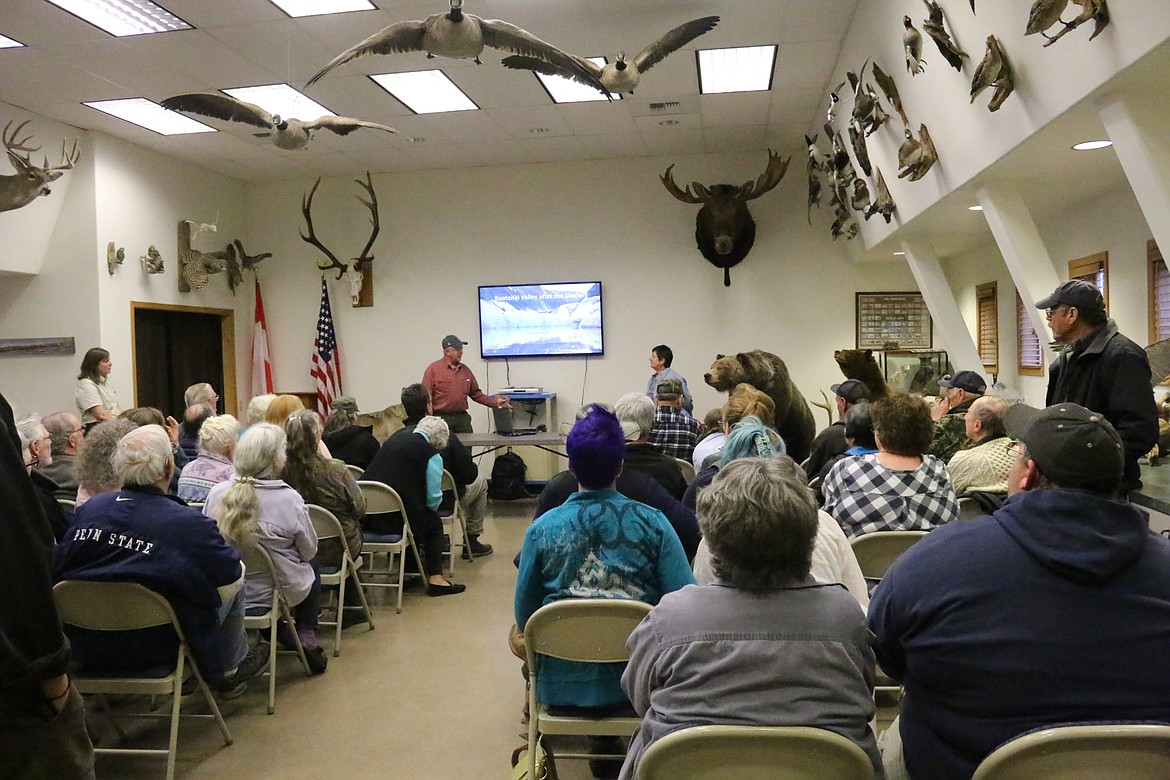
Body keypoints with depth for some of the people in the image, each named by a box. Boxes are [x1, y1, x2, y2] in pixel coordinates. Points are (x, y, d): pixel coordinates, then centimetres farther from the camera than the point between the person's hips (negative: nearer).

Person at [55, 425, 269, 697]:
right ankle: (227, 670, 31)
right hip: (151, 651, -6)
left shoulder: (87, 509, -8)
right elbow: (232, 574, -11)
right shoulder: (187, 523, -22)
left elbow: (60, 568, 4)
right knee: (234, 584, 13)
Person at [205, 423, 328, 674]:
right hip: (276, 593, -4)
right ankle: (307, 636, 21)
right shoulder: (289, 499, -21)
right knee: (312, 571, 29)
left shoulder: (217, 493, -11)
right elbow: (309, 551, -7)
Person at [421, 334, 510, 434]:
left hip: (462, 417, 5)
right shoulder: (433, 369, -3)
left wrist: (495, 402, 7)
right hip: (441, 418, -4)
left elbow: (476, 394, 18)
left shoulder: (465, 370, 11)